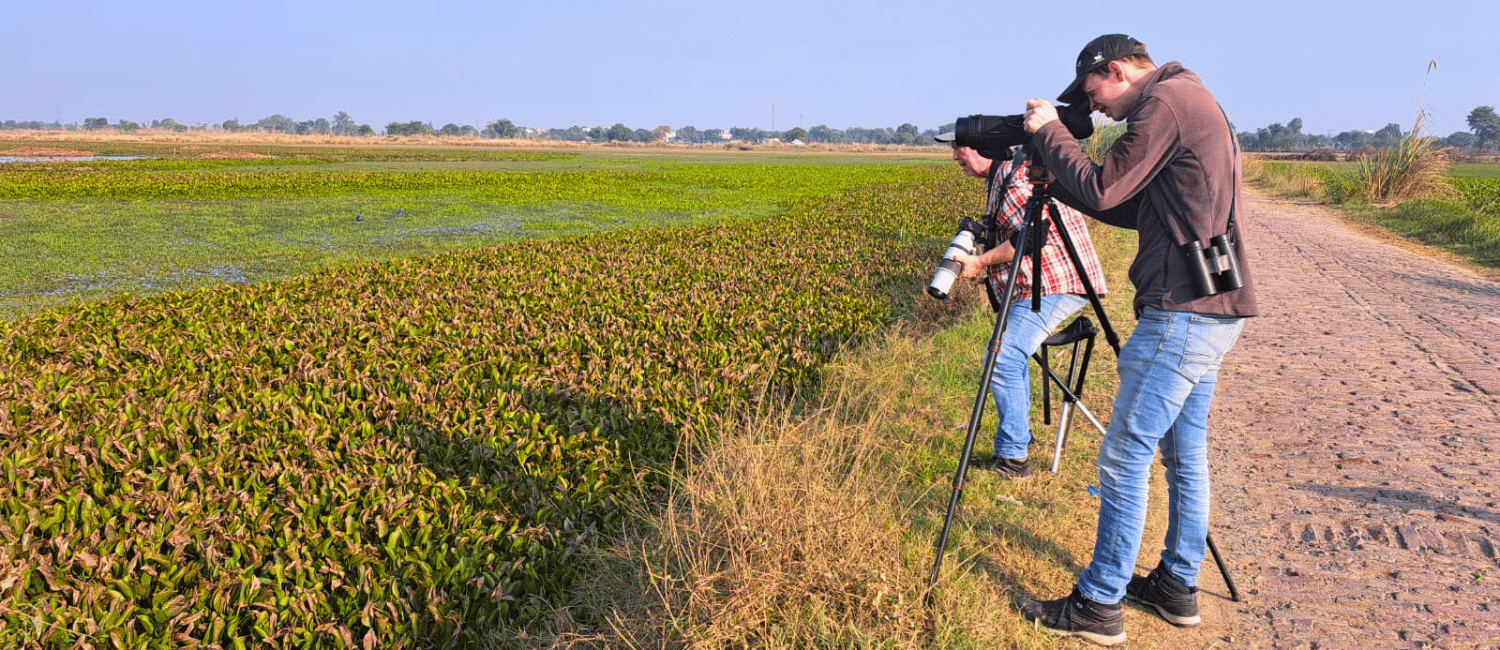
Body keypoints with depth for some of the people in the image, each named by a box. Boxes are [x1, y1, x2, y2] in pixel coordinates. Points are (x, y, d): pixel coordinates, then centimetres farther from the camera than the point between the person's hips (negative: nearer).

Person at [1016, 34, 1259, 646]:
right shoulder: (1193, 102, 21)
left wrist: (1050, 132, 0)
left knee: (1124, 457, -5)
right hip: (1213, 313, 11)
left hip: (1184, 313, -11)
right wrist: (1055, 170, 14)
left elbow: (1102, 191, -12)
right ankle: (1177, 584, 27)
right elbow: (1133, 209, 20)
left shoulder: (1164, 101, -11)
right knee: (1184, 453, 16)